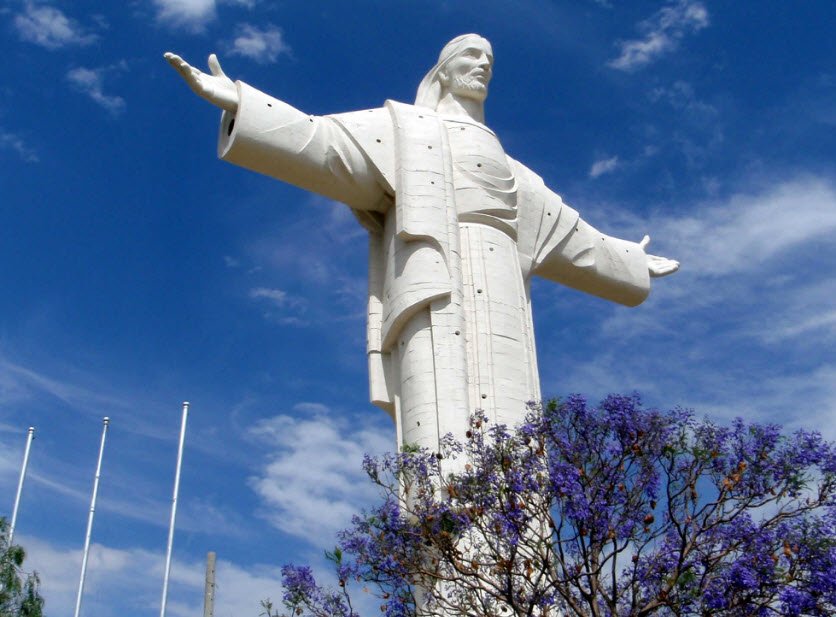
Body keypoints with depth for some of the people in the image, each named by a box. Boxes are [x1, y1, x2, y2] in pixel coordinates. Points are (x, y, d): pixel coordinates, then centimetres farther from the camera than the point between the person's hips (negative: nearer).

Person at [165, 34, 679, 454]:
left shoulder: (508, 170, 35)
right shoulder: (403, 128, 21)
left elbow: (573, 236, 42)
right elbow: (323, 143, 5)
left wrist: (631, 263, 50)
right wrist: (238, 101, -8)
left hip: (499, 306, 5)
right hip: (436, 294, -5)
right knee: (444, 452, -23)